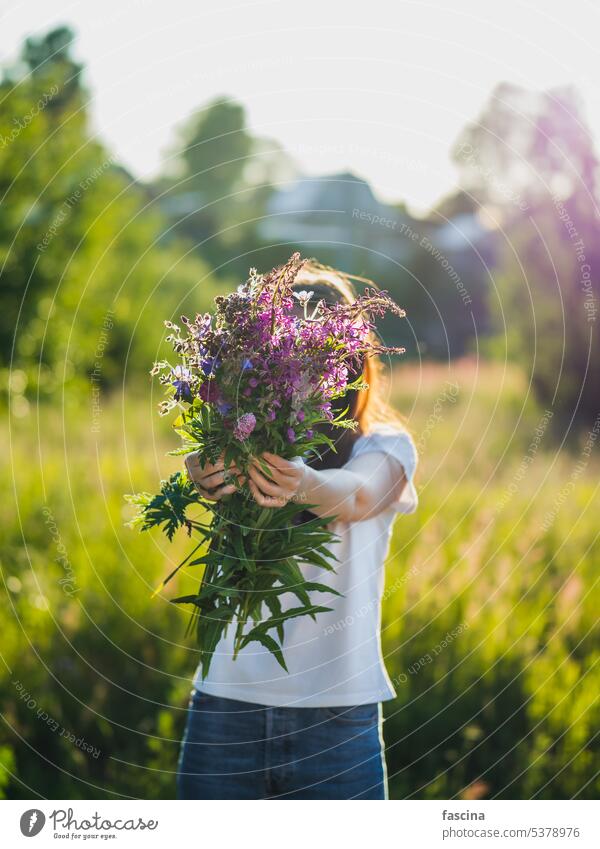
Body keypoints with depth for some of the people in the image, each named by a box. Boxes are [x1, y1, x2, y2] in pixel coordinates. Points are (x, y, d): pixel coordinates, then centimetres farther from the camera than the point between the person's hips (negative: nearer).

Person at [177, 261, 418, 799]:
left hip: (338, 715, -1)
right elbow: (218, 481, -16)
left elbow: (356, 494, -20)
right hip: (226, 701, 1)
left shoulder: (385, 447, 1)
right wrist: (209, 479, -41)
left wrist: (305, 485, -42)